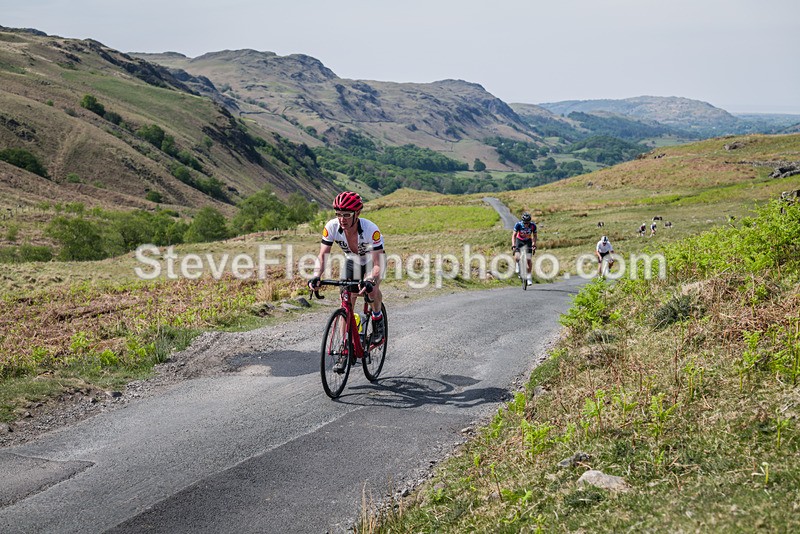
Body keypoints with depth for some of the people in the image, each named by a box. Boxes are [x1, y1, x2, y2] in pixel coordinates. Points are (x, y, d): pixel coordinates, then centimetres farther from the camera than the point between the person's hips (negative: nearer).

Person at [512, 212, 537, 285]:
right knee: (516, 258, -22)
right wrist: (513, 245, -40)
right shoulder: (518, 224, -28)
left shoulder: (533, 225, -23)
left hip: (528, 241, 1)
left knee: (529, 260, -10)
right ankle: (518, 265, 13)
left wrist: (534, 244, -23)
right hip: (519, 240, -1)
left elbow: (534, 235, -10)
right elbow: (514, 235, -27)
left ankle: (529, 277, 2)